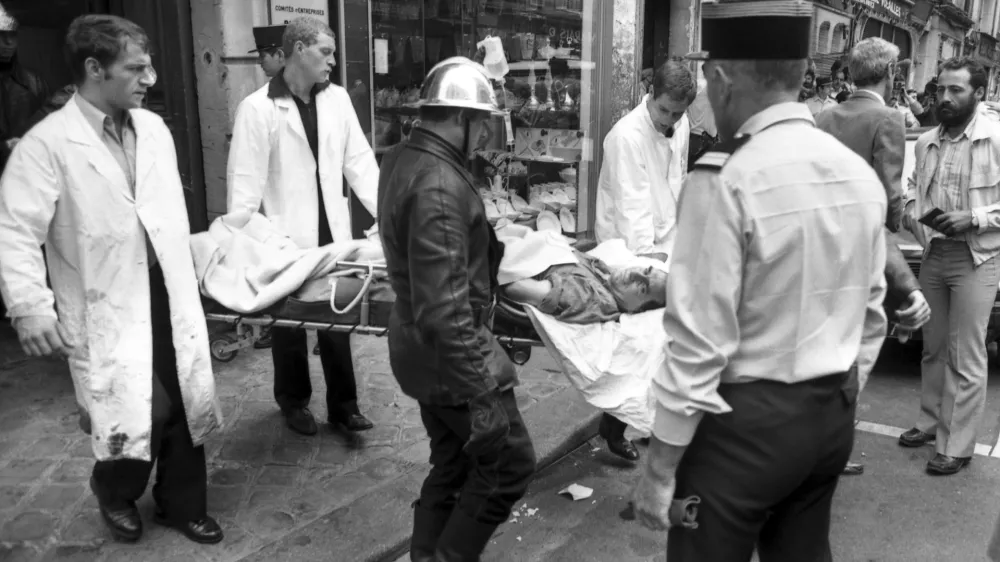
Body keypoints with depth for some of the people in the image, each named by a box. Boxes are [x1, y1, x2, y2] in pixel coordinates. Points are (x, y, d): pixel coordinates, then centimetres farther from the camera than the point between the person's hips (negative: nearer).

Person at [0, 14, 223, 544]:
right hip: (108, 309, -5)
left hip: (169, 295, 6)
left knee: (183, 406, 11)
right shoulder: (46, 144, -12)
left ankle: (182, 504, 34)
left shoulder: (153, 127, 8)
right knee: (143, 411, -11)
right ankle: (113, 488, 23)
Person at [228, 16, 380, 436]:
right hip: (285, 239, -4)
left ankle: (343, 403, 25)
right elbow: (245, 180, -11)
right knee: (289, 321, 12)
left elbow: (359, 160, 4)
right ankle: (294, 402, 31)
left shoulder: (337, 98, 5)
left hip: (332, 232, 4)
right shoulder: (257, 108, -9)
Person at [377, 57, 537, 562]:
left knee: (453, 461, 21)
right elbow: (444, 308, -30)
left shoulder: (402, 160, 5)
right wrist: (481, 392, -27)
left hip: (421, 345, 10)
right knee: (510, 461, 6)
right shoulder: (439, 186, -26)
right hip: (448, 350, -10)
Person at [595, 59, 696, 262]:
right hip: (629, 246, -6)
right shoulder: (627, 135, -19)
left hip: (668, 240, 6)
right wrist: (646, 253, -25)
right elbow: (633, 205, -21)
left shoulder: (682, 124, 2)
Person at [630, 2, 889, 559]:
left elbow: (700, 343, -21)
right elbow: (871, 318, 11)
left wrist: (661, 467, -12)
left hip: (745, 422, -7)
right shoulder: (863, 175, 4)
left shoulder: (726, 181, -20)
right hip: (832, 415, 7)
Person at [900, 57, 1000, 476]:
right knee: (933, 348, 17)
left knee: (966, 359, -1)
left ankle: (956, 447, 8)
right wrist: (908, 208, 3)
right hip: (933, 254, 6)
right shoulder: (926, 143, 8)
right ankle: (931, 421, 33)